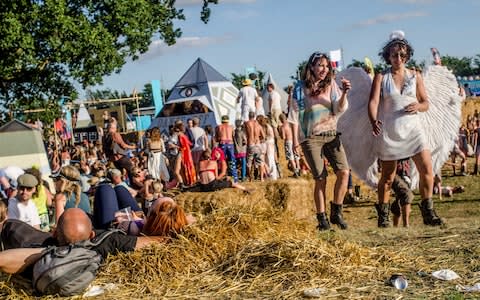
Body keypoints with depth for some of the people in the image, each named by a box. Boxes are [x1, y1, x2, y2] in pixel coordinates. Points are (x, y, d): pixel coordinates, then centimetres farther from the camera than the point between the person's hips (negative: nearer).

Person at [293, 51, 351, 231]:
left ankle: (336, 213, 0)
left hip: (331, 135, 3)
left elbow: (339, 110, 0)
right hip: (311, 138, -2)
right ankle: (322, 218, 5)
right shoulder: (302, 88, 1)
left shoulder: (331, 85, 7)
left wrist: (344, 93, -17)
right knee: (320, 179, -6)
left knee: (343, 171, -13)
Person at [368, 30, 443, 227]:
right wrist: (373, 121, -30)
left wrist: (418, 106, -14)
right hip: (388, 131, -2)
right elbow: (373, 102, -10)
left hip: (412, 128, 2)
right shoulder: (381, 78, 2)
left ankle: (427, 212, 3)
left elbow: (425, 103, 11)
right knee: (387, 176, 4)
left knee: (427, 168, -10)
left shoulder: (415, 76, 9)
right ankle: (383, 216, 19)